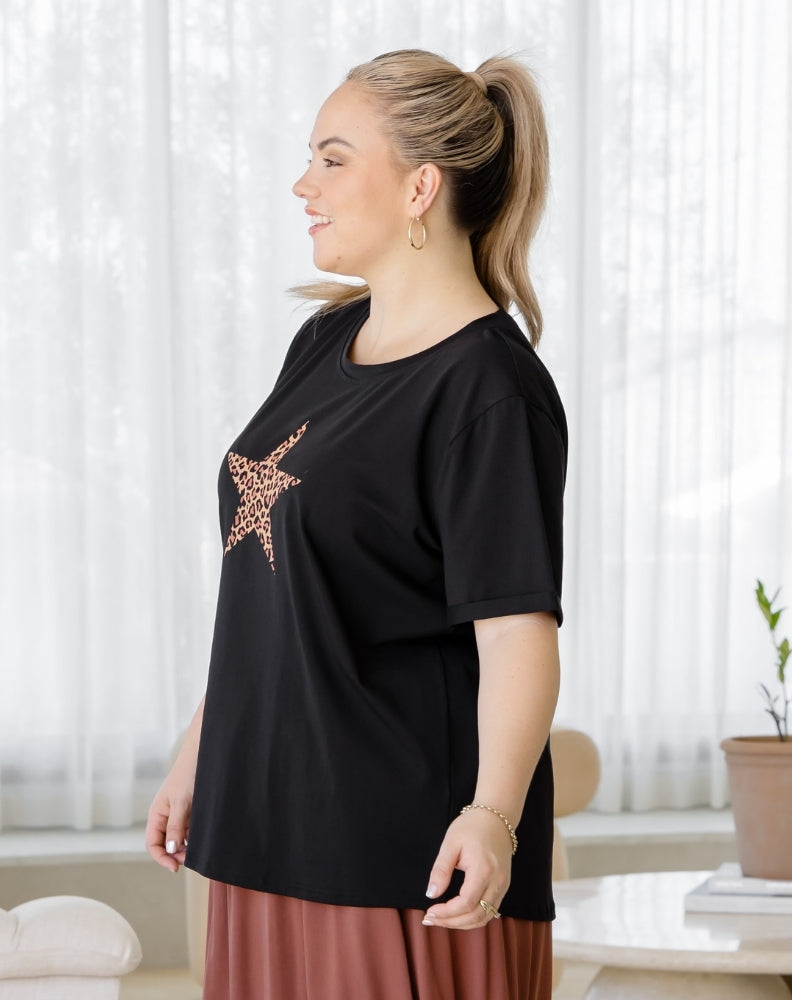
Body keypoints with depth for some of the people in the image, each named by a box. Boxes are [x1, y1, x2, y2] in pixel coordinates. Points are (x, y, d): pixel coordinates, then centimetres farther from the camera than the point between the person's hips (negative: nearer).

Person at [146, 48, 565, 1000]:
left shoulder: (487, 386, -14)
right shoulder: (323, 343, 11)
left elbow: (517, 628, -21)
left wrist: (494, 813, -34)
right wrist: (199, 754, 18)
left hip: (408, 845, -8)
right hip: (273, 817, 8)